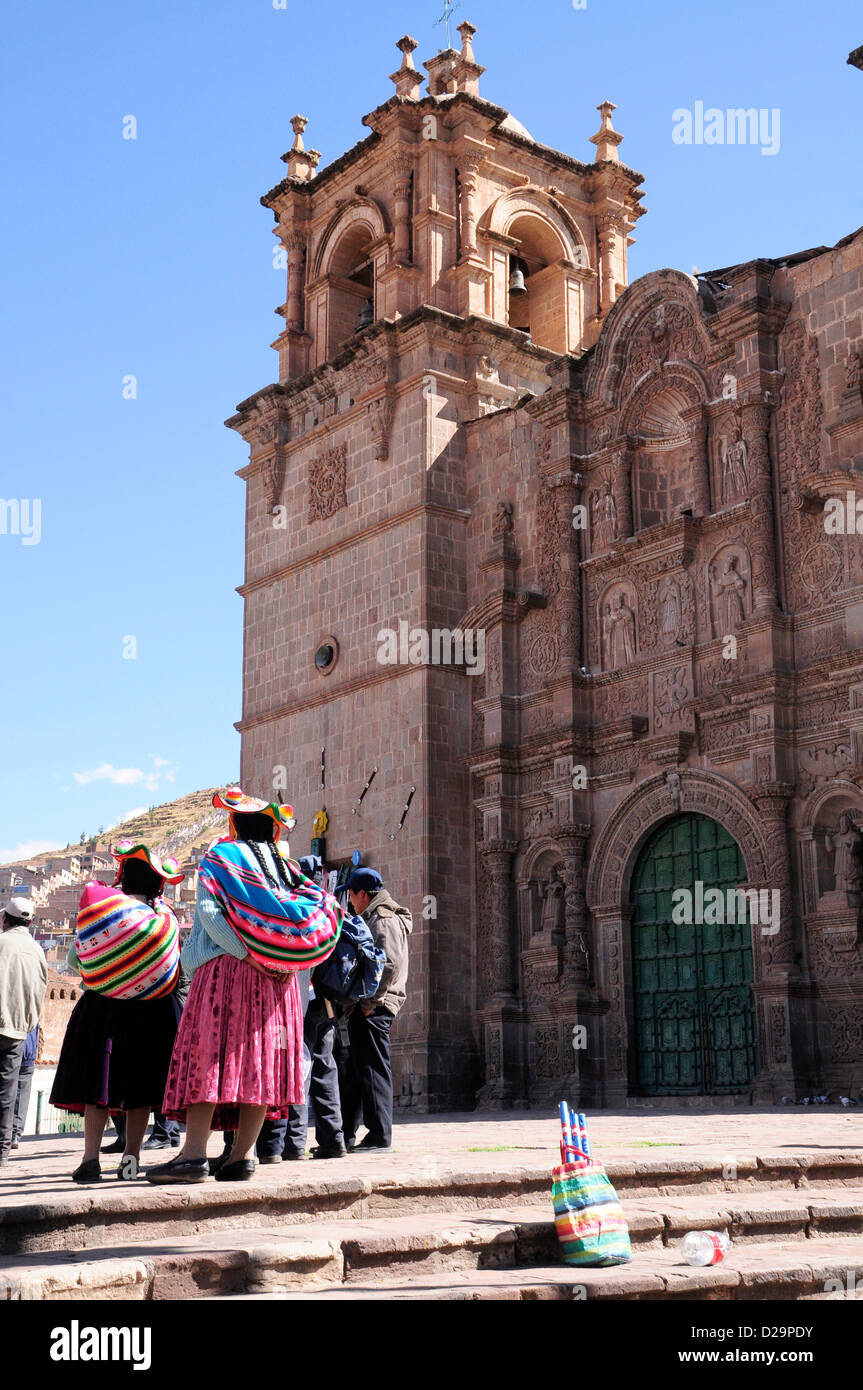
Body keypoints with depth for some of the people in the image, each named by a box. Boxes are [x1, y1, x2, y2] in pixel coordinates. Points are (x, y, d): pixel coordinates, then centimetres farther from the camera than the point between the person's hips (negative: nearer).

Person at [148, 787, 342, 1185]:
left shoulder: (220, 855, 5)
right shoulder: (284, 866, 19)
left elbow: (209, 908, -10)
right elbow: (315, 919, 10)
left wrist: (249, 956, -13)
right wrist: (275, 961, 3)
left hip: (227, 968, -5)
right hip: (278, 979, 5)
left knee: (208, 1053, -7)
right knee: (260, 1059, 3)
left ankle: (194, 1154, -14)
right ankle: (240, 1156, 2)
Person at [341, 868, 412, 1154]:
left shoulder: (385, 921, -11)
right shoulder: (374, 920, 21)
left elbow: (390, 965, -22)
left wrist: (370, 1002, -19)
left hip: (373, 1009, -10)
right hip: (364, 1009, 10)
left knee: (374, 1069, -7)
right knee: (357, 1070, 14)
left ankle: (380, 1136, -3)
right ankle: (346, 1134, 20)